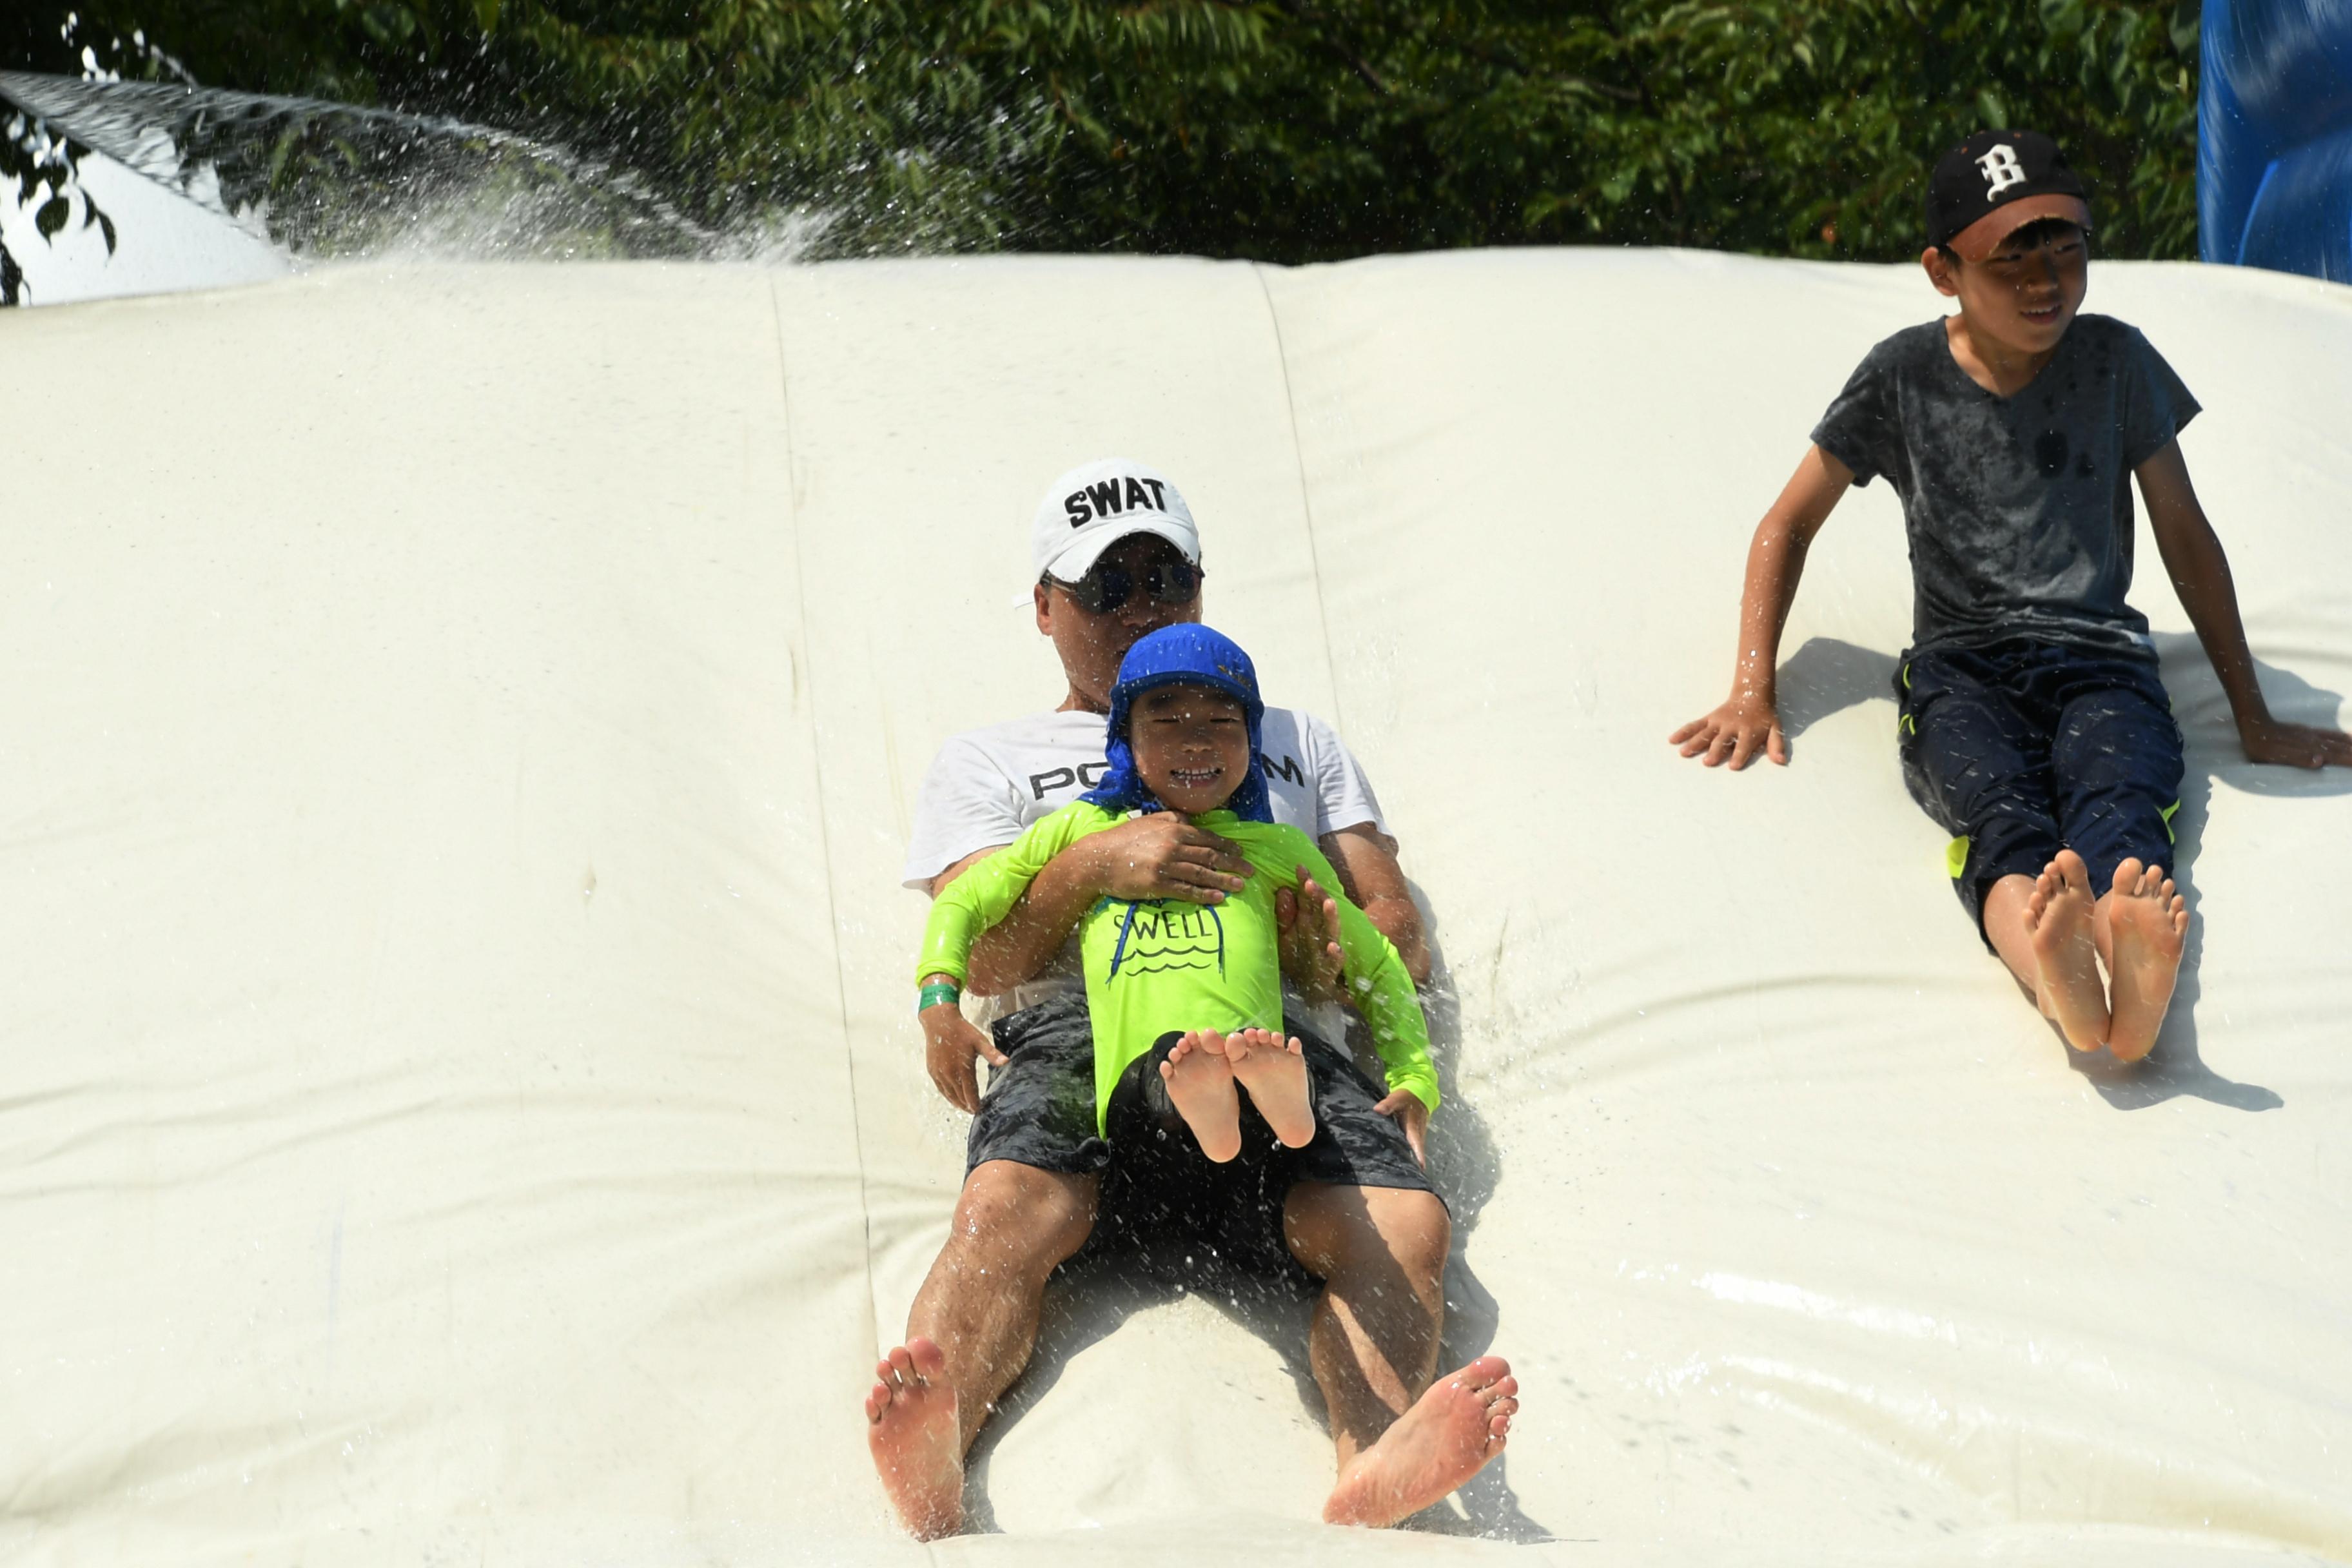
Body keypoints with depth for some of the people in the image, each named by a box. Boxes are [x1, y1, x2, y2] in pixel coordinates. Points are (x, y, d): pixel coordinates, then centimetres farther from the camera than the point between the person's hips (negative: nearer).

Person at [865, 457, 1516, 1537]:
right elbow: (981, 961, 12)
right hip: (1073, 1025, -2)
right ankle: (930, 1469, -60)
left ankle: (1375, 1464, -56)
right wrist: (1095, 863, -7)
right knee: (1009, 1210, -37)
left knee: (1403, 1225, -31)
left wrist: (1338, 955, 0)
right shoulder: (987, 762, 28)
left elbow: (1400, 930, 25)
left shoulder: (1297, 742, 35)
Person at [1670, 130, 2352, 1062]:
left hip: (2100, 654, 1)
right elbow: (1788, 525, 15)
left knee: (2120, 793, -36)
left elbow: (2186, 536, 17)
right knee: (1997, 807, -37)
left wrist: (2254, 721, 15)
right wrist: (1752, 693, 3)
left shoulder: (2114, 362, 10)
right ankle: (2053, 970, -70)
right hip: (1959, 663, -1)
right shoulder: (1903, 376, 7)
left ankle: (2126, 954, -70)